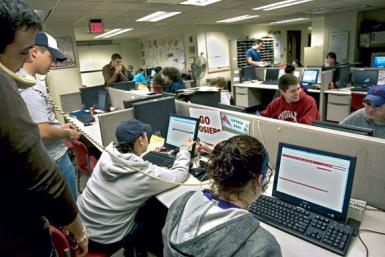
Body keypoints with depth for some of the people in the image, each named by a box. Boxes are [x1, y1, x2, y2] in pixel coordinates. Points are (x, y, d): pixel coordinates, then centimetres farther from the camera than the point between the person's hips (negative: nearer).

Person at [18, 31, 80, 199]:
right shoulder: (29, 86, -25)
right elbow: (42, 133, -30)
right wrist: (66, 134, -12)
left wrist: (60, 128, 10)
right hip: (54, 160, -10)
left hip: (51, 157, 10)